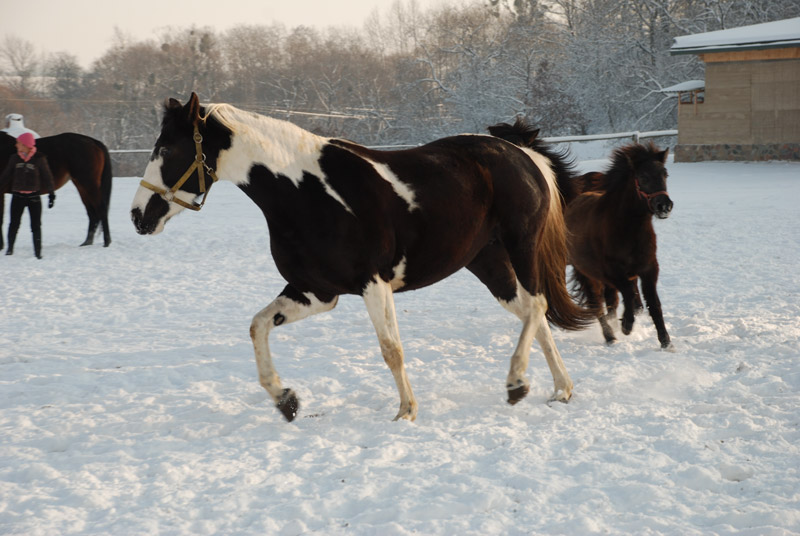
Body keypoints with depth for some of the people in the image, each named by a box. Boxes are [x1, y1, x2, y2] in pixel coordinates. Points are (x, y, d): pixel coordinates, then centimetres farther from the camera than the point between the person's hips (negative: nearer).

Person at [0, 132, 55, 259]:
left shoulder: (39, 159, -5)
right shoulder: (15, 159, 3)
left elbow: (47, 177, 0)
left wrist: (52, 194, -3)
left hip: (34, 196, -2)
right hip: (17, 196, 2)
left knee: (36, 225, 2)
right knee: (14, 224, 3)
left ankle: (38, 252, 10)